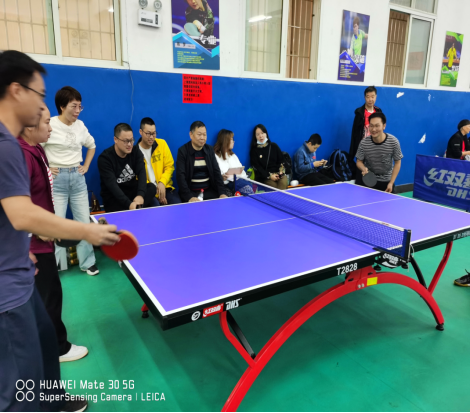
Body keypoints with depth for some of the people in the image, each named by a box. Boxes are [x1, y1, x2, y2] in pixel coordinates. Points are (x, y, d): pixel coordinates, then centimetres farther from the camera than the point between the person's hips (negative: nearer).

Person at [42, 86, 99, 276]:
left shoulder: (80, 125, 6)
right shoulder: (49, 125, -11)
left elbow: (91, 146, 23)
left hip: (78, 178, 5)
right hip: (56, 179, -5)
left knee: (84, 221, 8)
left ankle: (87, 262, 21)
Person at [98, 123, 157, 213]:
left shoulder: (135, 151, 1)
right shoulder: (104, 158, -14)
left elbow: (142, 173, -14)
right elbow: (112, 185, -25)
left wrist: (140, 195, -34)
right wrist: (129, 204, -40)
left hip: (132, 191, 5)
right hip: (113, 197, -5)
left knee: (151, 188, -26)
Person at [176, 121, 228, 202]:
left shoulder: (209, 149, 10)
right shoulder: (183, 151, -3)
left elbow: (216, 172, 7)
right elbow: (180, 176, -11)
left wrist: (222, 193, -7)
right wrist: (189, 197, -23)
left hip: (209, 191, 4)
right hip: (191, 192, -4)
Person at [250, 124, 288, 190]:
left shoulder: (273, 146, 17)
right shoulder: (254, 151, 8)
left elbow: (281, 160, 16)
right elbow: (257, 167, 0)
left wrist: (281, 171, -4)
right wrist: (269, 176, -12)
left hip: (278, 174, 2)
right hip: (264, 177, -2)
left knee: (283, 183, -29)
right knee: (274, 186, -31)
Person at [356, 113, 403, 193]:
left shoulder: (393, 142, -16)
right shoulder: (364, 143, -17)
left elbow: (397, 163, -5)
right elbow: (359, 161, -3)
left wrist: (391, 183, -10)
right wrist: (363, 168, -27)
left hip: (387, 181, 0)